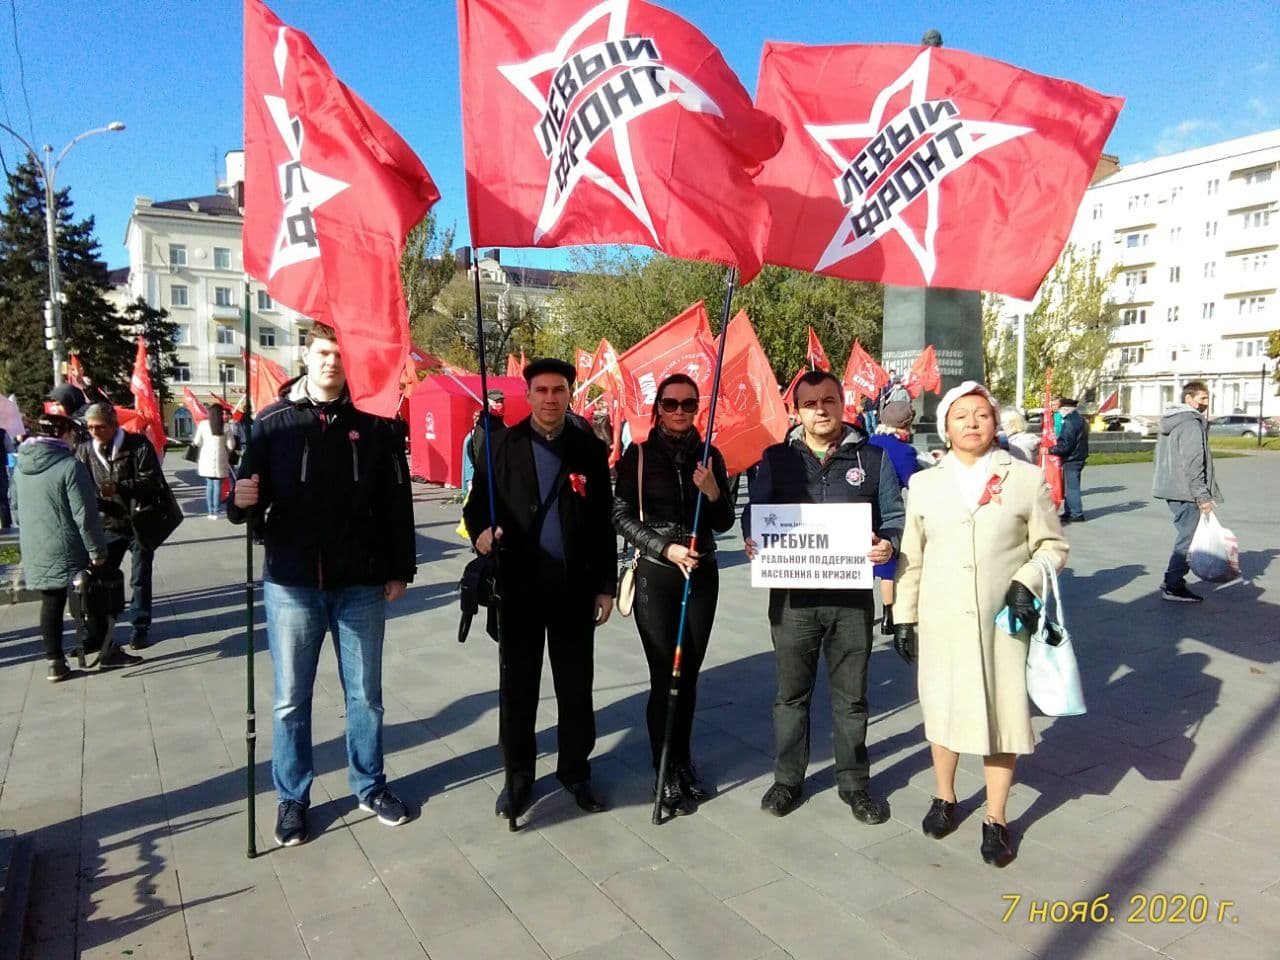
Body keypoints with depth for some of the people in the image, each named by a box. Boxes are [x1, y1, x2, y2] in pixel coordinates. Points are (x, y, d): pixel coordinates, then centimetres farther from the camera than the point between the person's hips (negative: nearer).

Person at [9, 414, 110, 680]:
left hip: (35, 550, 6)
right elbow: (85, 514, -18)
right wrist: (98, 549, -12)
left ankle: (55, 661, 16)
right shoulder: (70, 466, -18)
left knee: (51, 603, 12)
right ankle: (105, 651, 17)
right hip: (68, 549, -6)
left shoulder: (21, 466, 5)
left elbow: (14, 504, 17)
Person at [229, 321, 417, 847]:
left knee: (365, 693, 13)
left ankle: (370, 785, 31)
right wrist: (242, 502, -22)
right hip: (291, 582, 0)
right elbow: (250, 503, 1)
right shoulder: (273, 421, 0)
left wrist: (400, 569, -1)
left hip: (361, 584, 0)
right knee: (291, 699, 11)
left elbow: (397, 501, 0)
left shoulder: (374, 421, -1)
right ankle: (292, 796, 29)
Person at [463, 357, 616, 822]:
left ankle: (575, 770, 29)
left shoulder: (590, 450, 3)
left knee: (576, 686, 11)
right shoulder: (502, 445, 0)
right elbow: (476, 504, 1)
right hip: (519, 586, -1)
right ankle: (518, 777, 25)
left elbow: (604, 522, 4)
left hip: (575, 587, 1)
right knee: (518, 687, 10)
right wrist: (481, 532, -21)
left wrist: (606, 585, 2)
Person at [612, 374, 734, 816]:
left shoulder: (709, 456, 5)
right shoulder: (638, 455, -3)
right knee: (665, 676, -1)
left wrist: (713, 491, -14)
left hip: (702, 575, 3)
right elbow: (622, 517, -6)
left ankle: (683, 760, 28)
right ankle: (665, 773, 13)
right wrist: (665, 548, -17)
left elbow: (724, 522, 5)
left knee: (689, 674, 11)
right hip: (656, 576, -3)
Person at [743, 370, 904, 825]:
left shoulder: (872, 458, 5)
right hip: (792, 594, 0)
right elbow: (754, 513, 7)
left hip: (852, 595, 0)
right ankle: (787, 779, 29)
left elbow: (894, 516, 6)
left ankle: (854, 782, 29)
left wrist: (888, 543, -14)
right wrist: (752, 541, -14)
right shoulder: (776, 459, 5)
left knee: (851, 696, 12)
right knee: (791, 693, 12)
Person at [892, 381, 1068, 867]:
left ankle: (996, 819, 24)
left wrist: (1027, 582, -14)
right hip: (940, 622, 2)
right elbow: (910, 558, 8)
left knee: (1001, 713, 5)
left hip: (1004, 622, -1)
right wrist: (904, 617, 7)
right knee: (941, 709, 12)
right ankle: (945, 797, 35)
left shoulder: (1027, 479, -1)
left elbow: (1053, 546, 4)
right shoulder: (924, 484, 5)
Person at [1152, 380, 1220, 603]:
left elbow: (1160, 456, 24)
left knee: (1185, 536, 15)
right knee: (1187, 538, -5)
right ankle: (1173, 585, -2)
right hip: (1185, 492, -10)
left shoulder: (1170, 422, 17)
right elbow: (1193, 464, -21)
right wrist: (1203, 496, -19)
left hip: (1170, 490, 10)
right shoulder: (1192, 424, -14)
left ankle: (1174, 582, 17)